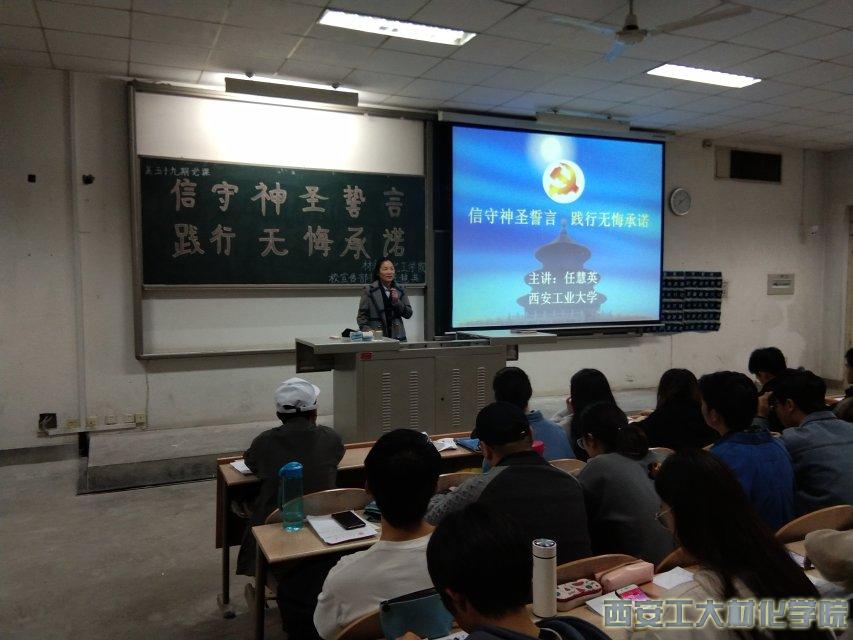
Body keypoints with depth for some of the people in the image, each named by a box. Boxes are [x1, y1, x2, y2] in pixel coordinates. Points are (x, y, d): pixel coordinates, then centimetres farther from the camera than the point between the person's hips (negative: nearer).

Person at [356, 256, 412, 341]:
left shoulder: (400, 290, 10)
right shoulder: (369, 290, 1)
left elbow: (408, 314, 9)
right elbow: (361, 315, 1)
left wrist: (397, 301, -5)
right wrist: (366, 329, -16)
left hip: (397, 336, 3)